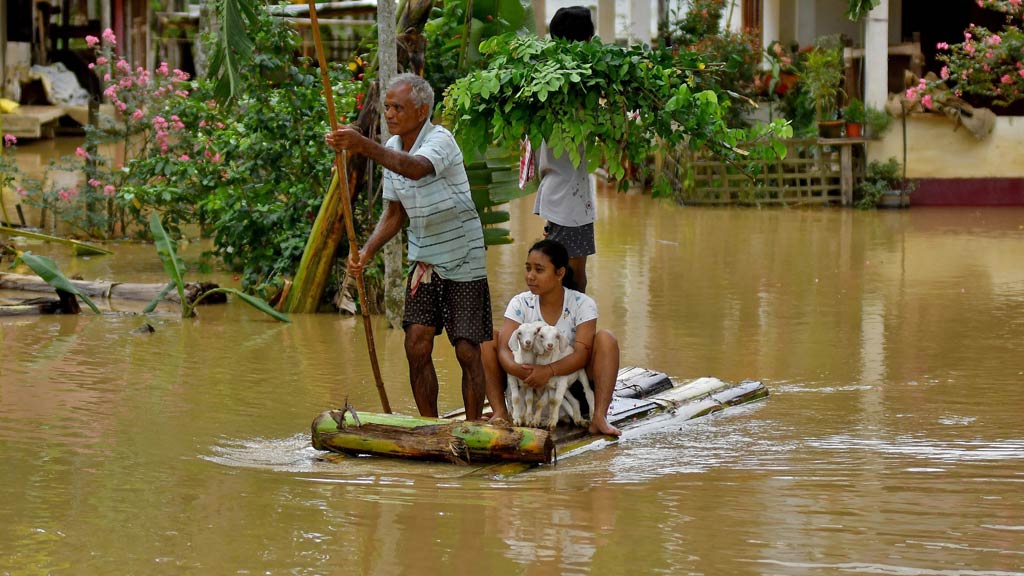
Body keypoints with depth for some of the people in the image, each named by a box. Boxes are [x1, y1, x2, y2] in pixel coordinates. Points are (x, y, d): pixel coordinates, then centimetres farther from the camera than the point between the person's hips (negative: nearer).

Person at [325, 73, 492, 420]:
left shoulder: (439, 140, -19)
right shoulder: (392, 149, 4)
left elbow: (416, 169, -43)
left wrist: (364, 146, -55)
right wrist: (367, 252, -4)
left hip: (463, 261, -6)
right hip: (424, 259, 6)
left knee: (467, 352, -3)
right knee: (417, 347, -2)